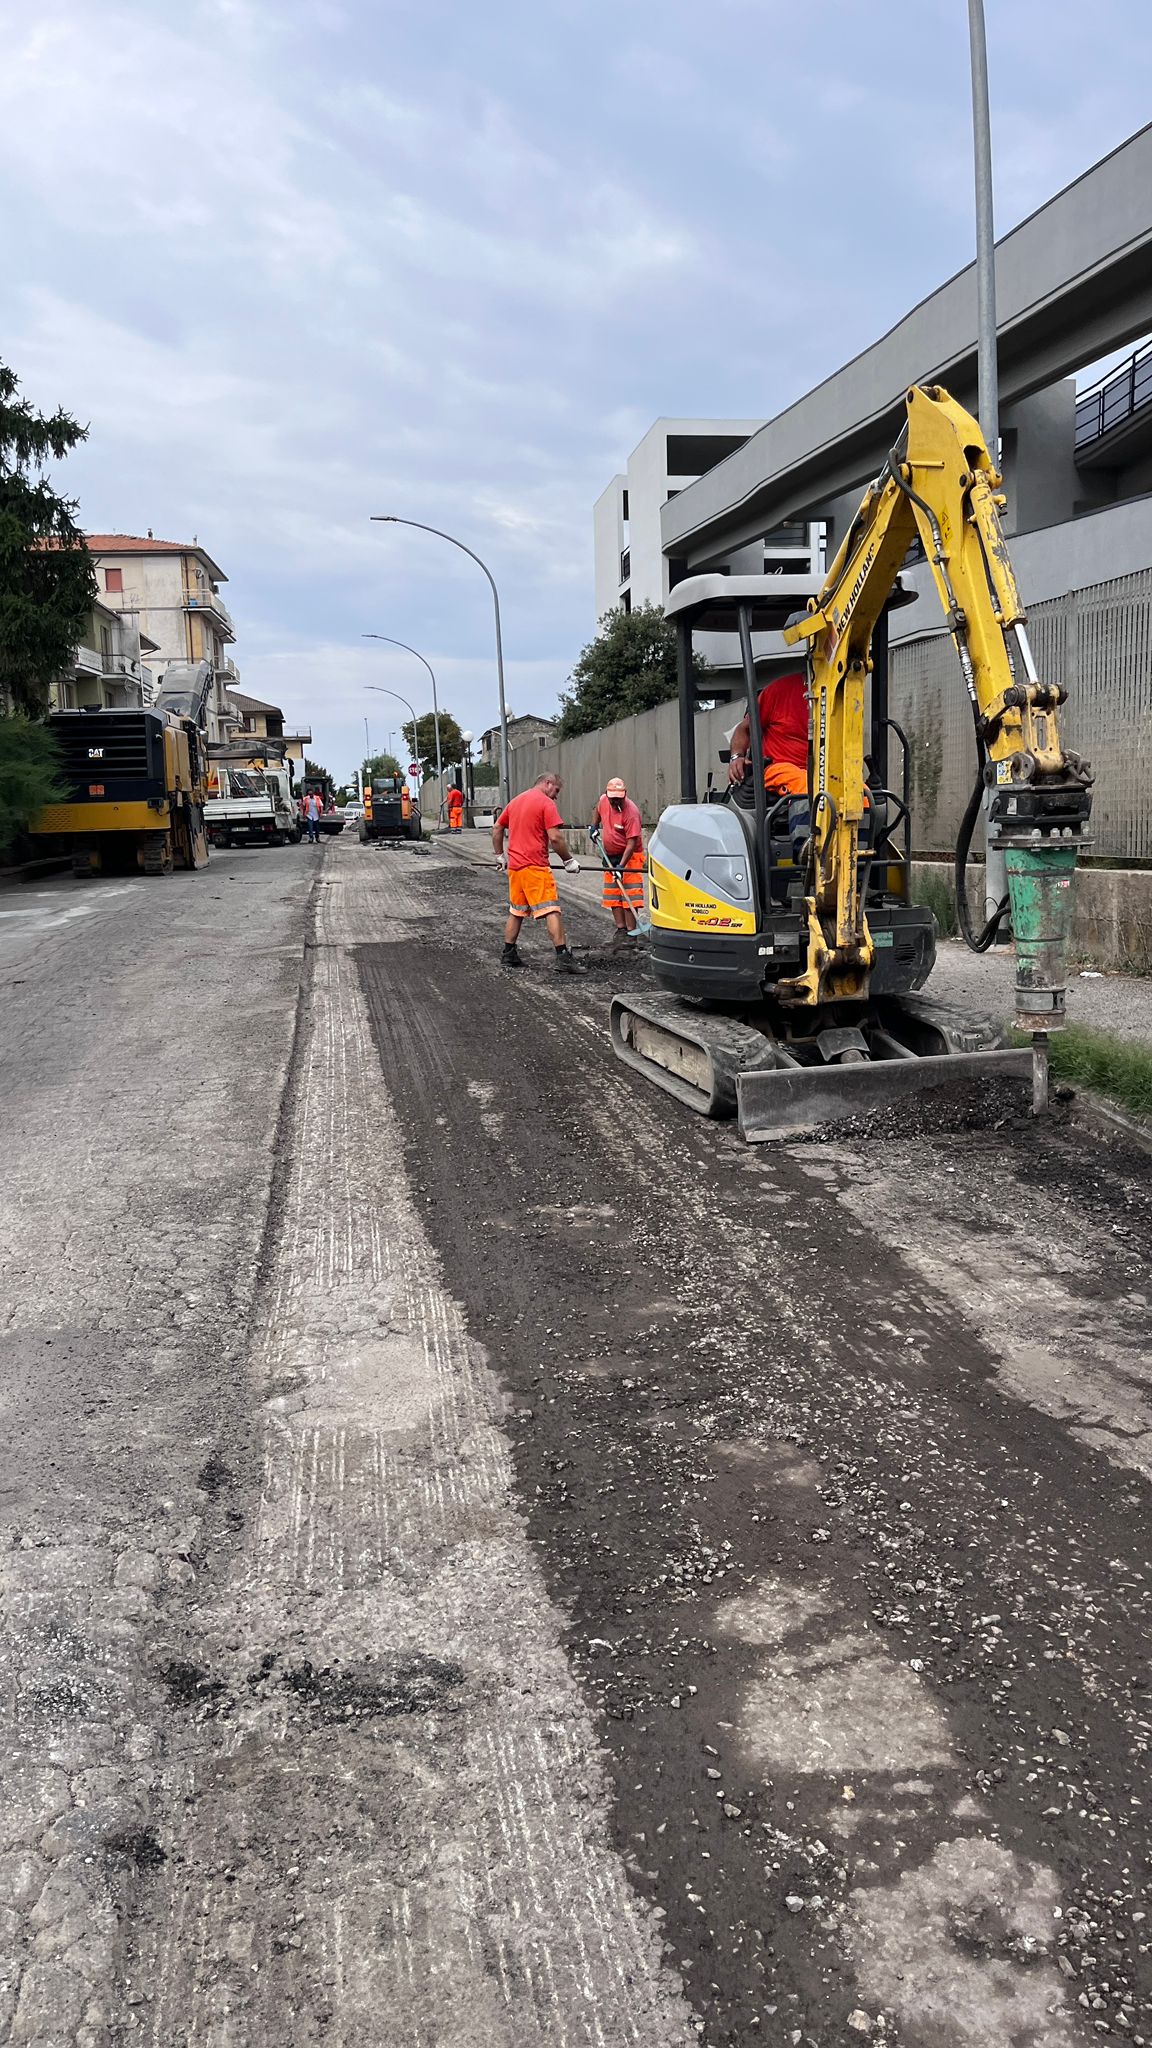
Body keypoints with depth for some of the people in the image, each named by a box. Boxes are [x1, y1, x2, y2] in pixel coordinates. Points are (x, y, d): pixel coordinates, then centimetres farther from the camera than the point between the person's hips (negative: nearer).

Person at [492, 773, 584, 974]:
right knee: (551, 911, -10)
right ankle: (563, 958, -15)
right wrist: (568, 860, -4)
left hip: (514, 866, 8)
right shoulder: (546, 803, -6)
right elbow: (555, 837, -14)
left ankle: (508, 955, 23)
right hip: (535, 867, -8)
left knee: (516, 912, 18)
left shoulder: (515, 801, 17)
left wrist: (500, 855, 30)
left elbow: (497, 829, 23)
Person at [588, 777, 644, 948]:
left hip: (630, 857, -7)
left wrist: (621, 866, -32)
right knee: (613, 894, 7)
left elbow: (632, 842, -27)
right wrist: (594, 826, 11)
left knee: (629, 895, -12)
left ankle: (630, 932, -11)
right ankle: (620, 930, 12)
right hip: (610, 856, 7)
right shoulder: (603, 800, -4)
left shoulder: (631, 812, -25)